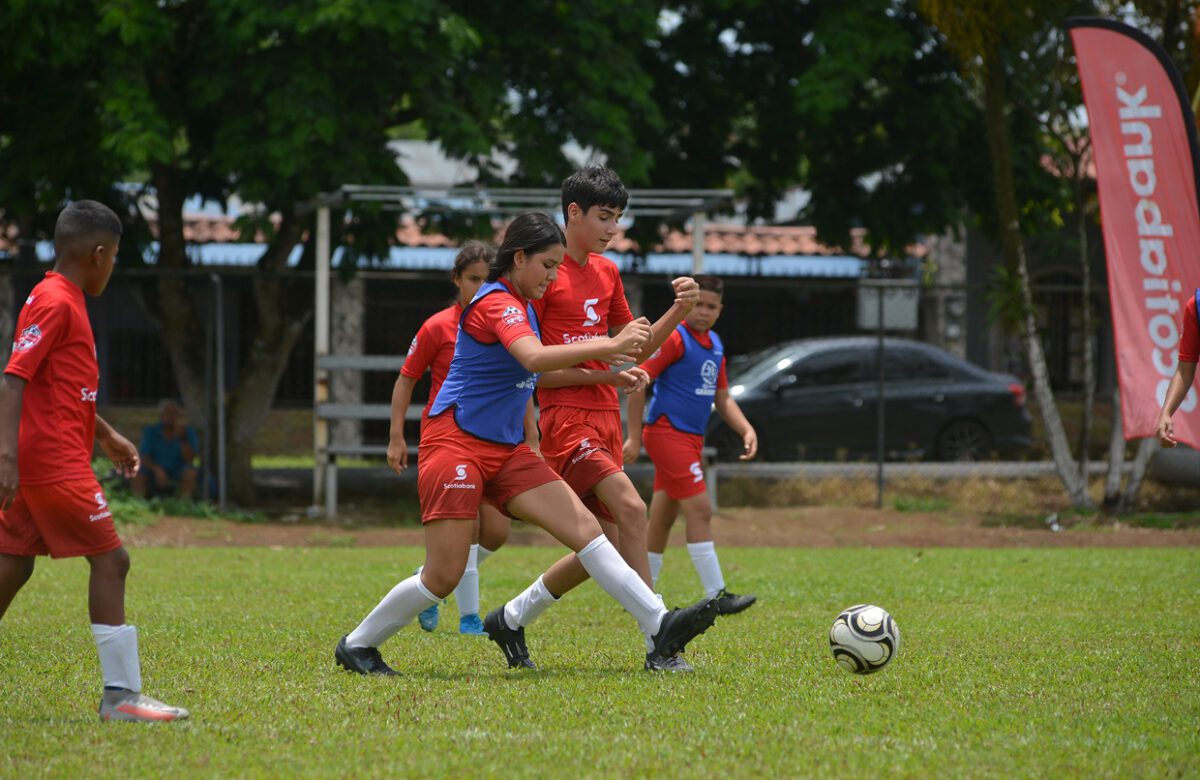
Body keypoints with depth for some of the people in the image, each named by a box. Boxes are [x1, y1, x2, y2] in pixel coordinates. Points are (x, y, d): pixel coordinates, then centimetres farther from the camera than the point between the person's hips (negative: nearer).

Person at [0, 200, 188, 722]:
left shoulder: (59, 300, 18)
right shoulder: (55, 303, -13)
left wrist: (106, 436, 36)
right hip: (56, 462, -10)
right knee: (110, 559, -7)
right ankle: (121, 695, -7)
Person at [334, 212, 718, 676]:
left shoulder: (522, 306, 14)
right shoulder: (497, 303, -15)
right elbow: (535, 359, -34)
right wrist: (608, 346, -38)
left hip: (505, 452, 9)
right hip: (457, 444, -9)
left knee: (584, 526, -7)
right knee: (444, 577, -9)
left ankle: (659, 625, -14)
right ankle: (356, 646, 11)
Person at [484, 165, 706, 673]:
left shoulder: (606, 272, 16)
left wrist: (679, 312, 4)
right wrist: (604, 373, -17)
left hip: (605, 420, 9)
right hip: (565, 418, -9)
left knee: (605, 545, 7)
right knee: (631, 509, -23)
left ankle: (511, 618, 24)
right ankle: (657, 644, -23)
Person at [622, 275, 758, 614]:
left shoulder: (714, 344, 14)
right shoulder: (675, 339, -12)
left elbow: (722, 398, 20)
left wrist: (746, 430, 4)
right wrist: (634, 437, -15)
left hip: (691, 439, 9)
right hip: (668, 432, -9)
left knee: (663, 519, 13)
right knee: (700, 509, -14)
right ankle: (716, 596, -16)